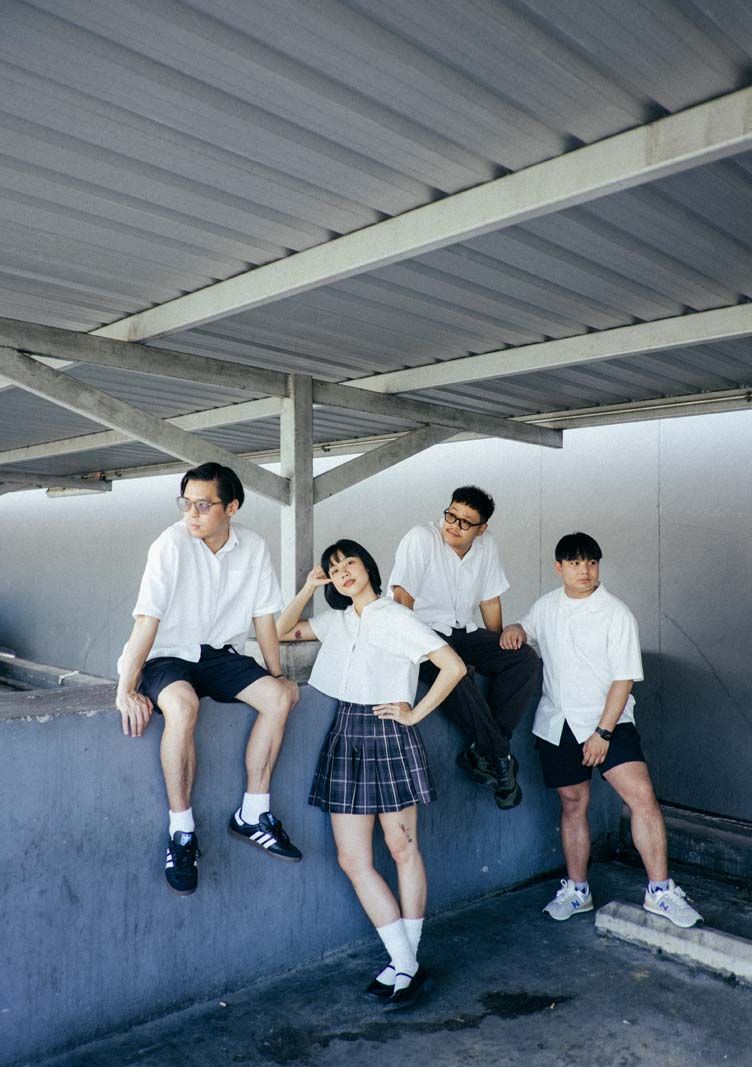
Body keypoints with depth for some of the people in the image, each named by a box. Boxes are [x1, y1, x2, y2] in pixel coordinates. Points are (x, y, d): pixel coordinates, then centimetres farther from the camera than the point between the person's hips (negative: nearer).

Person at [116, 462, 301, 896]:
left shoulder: (253, 547, -5)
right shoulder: (172, 545, -18)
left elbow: (264, 615, 3)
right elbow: (147, 621, -21)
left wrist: (277, 676, 3)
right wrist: (127, 690, -25)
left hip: (221, 654, 5)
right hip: (168, 655, -4)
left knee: (280, 697, -18)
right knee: (182, 705, -35)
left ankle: (253, 815, -5)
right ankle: (182, 834, -22)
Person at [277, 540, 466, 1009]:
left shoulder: (396, 618, -7)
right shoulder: (337, 620, 12)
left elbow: (454, 666, -11)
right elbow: (283, 631, 19)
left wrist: (415, 713, -9)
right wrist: (308, 588, 8)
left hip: (389, 737, -6)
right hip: (346, 737, 6)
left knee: (403, 850, 7)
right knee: (352, 859, 3)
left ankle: (406, 965, 21)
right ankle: (406, 966, 13)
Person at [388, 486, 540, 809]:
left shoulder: (486, 545, 7)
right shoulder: (420, 538, -11)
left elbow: (490, 600, 14)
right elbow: (402, 596, -17)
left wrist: (499, 647, 9)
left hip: (464, 631, 6)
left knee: (525, 660, -15)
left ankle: (480, 751, -17)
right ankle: (500, 759, -19)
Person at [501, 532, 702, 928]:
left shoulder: (616, 614, -10)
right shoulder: (547, 606, 4)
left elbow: (623, 679, -12)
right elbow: (527, 628, 24)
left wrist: (603, 733, -17)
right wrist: (514, 629, -2)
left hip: (607, 721, -3)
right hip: (557, 723, 4)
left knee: (642, 797, -15)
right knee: (573, 805, 12)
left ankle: (660, 891, -2)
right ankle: (577, 890, 26)